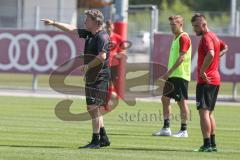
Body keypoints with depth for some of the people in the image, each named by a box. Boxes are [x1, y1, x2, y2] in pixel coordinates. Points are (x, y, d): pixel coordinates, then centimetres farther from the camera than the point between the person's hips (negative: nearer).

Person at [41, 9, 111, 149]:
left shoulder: (102, 36, -14)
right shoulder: (89, 34, 14)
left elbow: (102, 56, -26)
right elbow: (72, 30, 22)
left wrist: (87, 66, -16)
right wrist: (54, 23, 22)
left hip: (100, 77, -10)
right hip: (92, 77, 10)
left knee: (93, 107, -12)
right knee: (94, 108, 13)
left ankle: (96, 141, -10)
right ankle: (103, 138, 21)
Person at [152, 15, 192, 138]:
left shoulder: (184, 38, -12)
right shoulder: (175, 38, 17)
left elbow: (181, 58, -19)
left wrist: (169, 72, -21)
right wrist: (168, 74, 18)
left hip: (181, 76, -10)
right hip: (172, 76, 10)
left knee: (182, 101, -6)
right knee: (165, 99, 9)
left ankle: (183, 130, -2)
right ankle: (166, 129, 13)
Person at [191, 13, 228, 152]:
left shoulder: (206, 38, -14)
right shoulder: (214, 36, 16)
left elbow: (210, 54, -34)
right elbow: (225, 47, 37)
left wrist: (202, 71, -25)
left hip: (205, 80, -10)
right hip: (215, 79, 10)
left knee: (204, 111, -11)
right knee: (209, 113, 17)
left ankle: (207, 145, -16)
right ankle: (213, 144, 20)